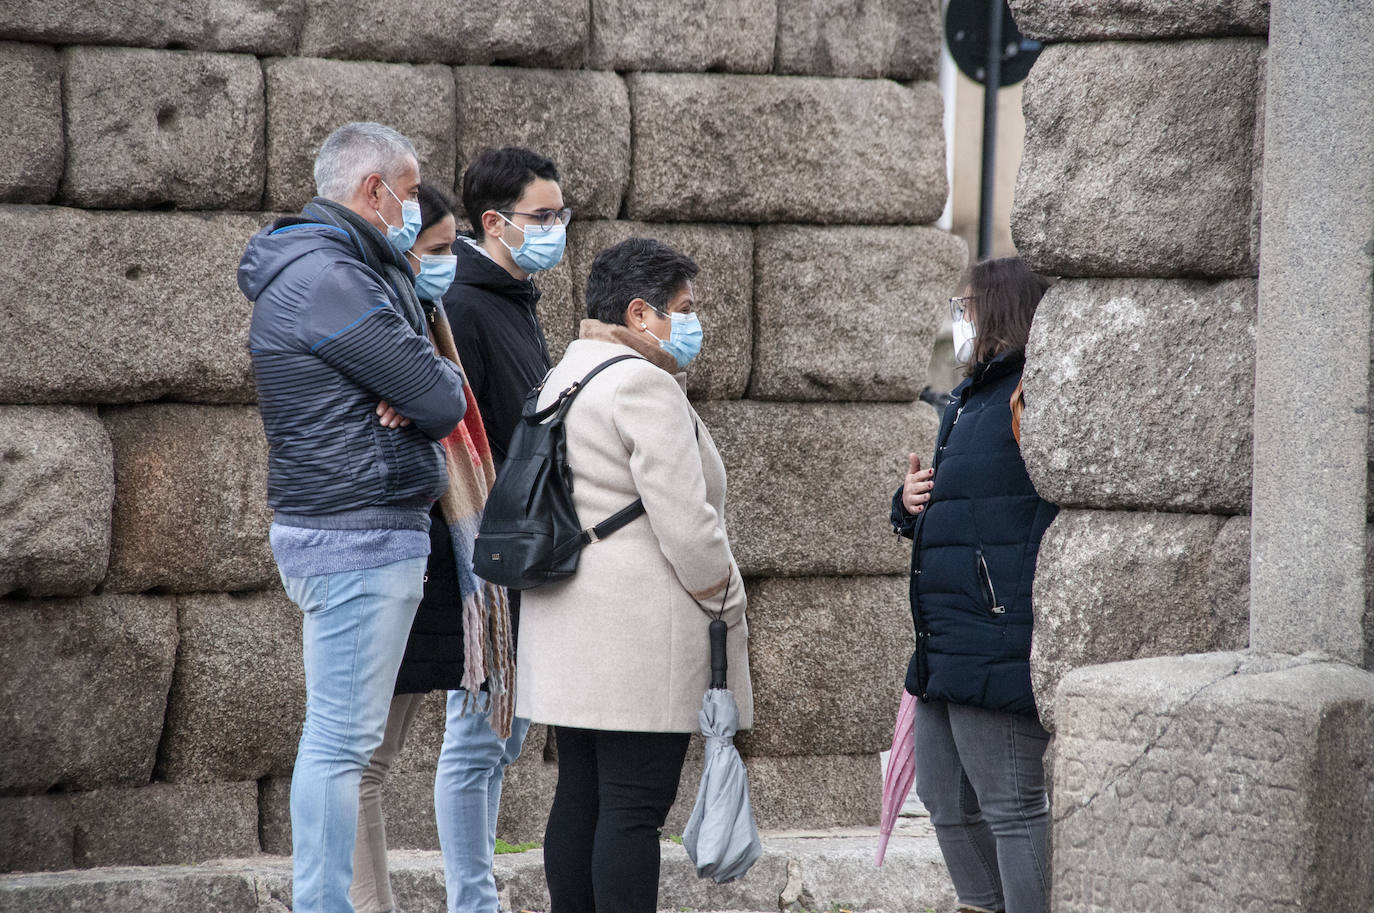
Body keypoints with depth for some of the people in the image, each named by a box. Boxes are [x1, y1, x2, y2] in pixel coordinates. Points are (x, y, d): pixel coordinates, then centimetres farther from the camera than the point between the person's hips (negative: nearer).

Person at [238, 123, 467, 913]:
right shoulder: (327, 279, -17)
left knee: (344, 737, 12)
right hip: (356, 536, -11)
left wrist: (423, 385, -7)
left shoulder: (362, 270, 18)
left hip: (375, 531, 11)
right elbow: (443, 402, -18)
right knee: (342, 740, -9)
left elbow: (439, 386, 17)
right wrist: (441, 384, 6)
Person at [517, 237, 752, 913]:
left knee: (579, 799, 11)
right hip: (641, 638, -10)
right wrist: (728, 603, -6)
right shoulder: (646, 386, -14)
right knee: (634, 809, -9)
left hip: (568, 630, 10)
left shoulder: (561, 380, 17)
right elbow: (685, 522, -17)